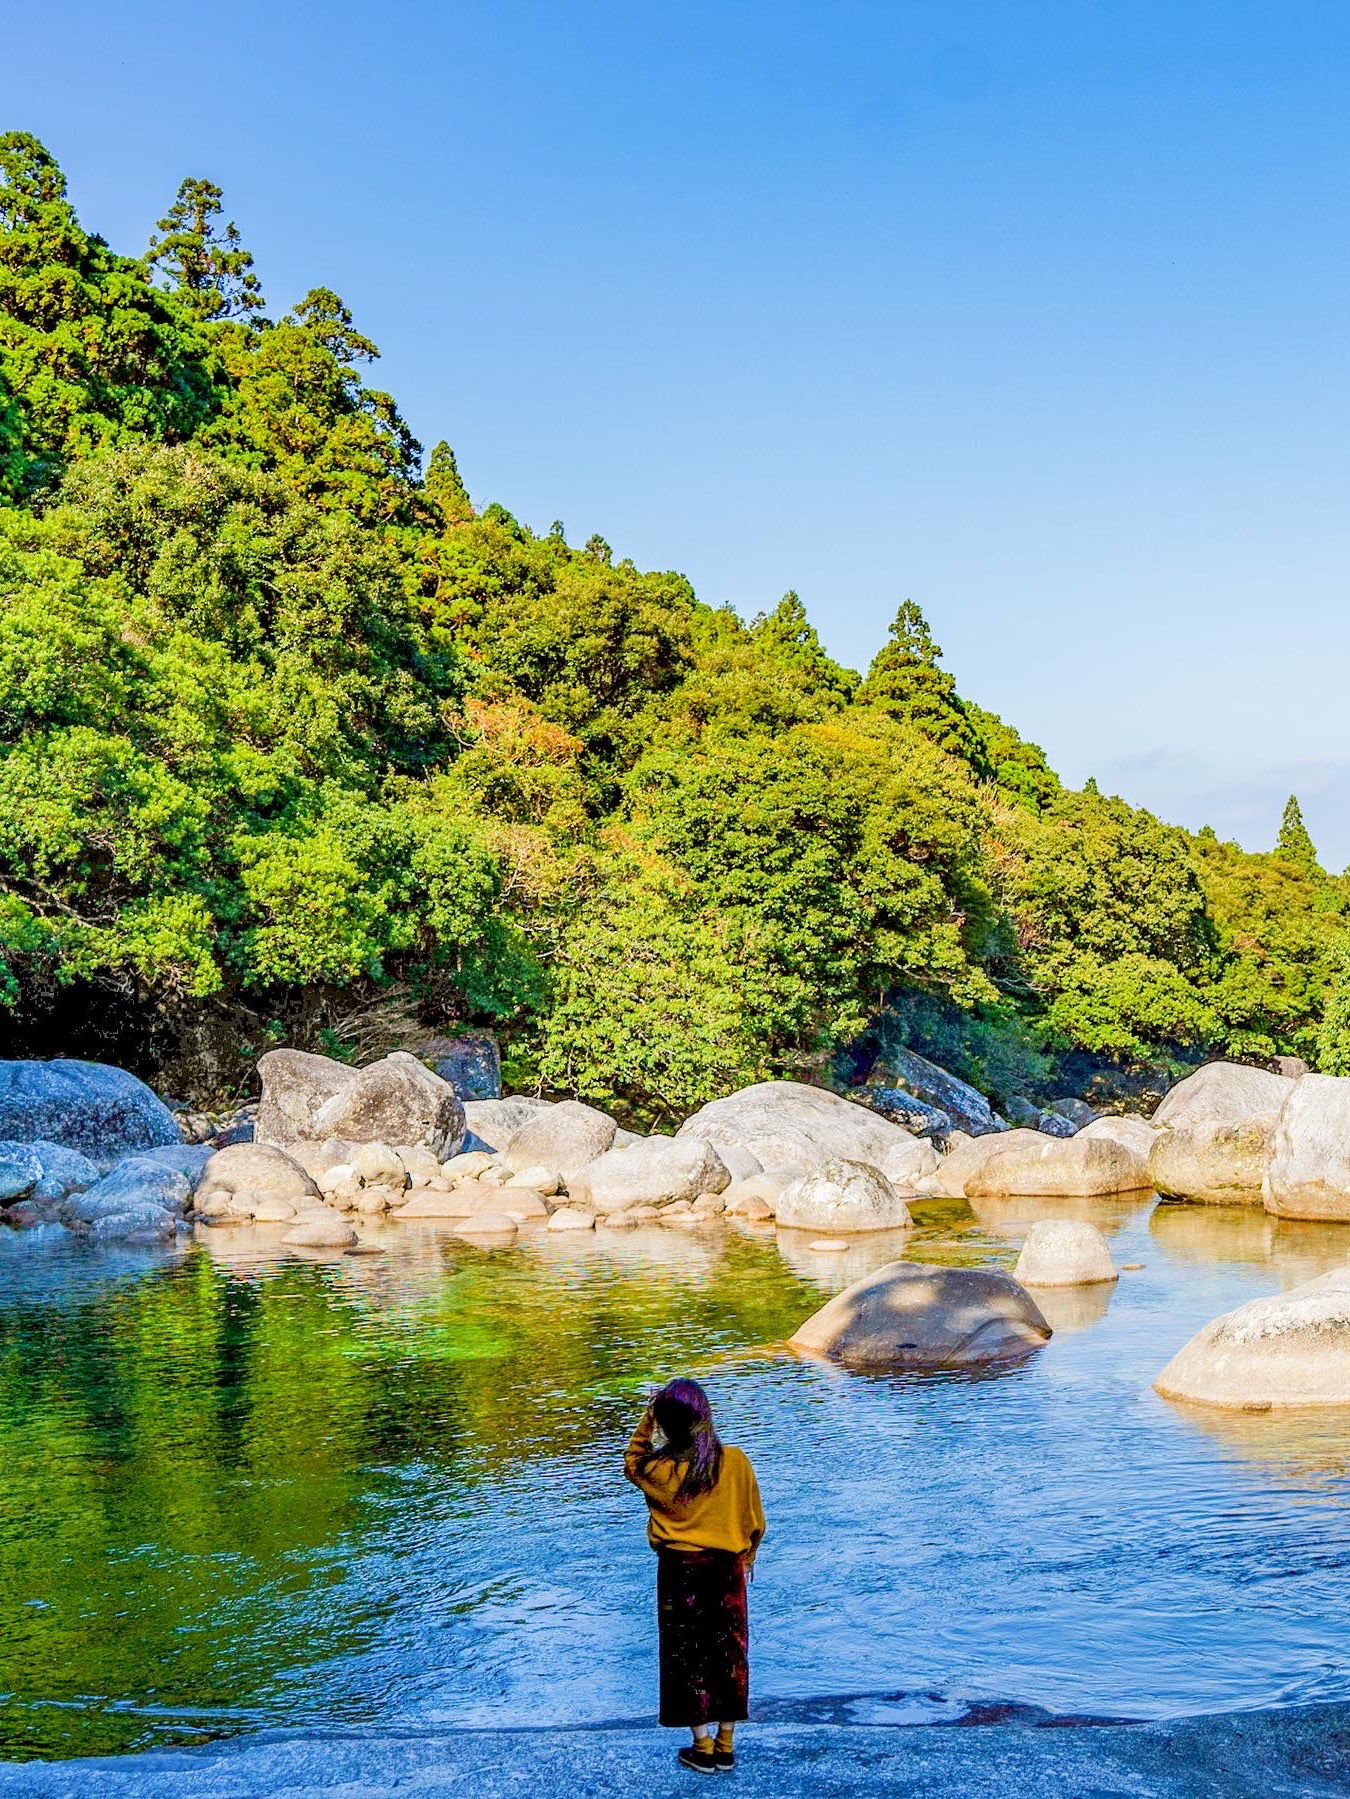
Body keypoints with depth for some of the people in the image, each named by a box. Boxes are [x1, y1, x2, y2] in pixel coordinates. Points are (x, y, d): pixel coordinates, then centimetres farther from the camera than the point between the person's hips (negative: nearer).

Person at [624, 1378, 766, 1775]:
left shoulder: (659, 1469, -17)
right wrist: (747, 1556, 18)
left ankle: (703, 1748, 16)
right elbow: (754, 1519, 1)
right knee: (729, 1653, 14)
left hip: (680, 1569, -2)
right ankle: (726, 1746, 21)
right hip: (727, 1568, 2)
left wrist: (646, 1420, 2)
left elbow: (631, 1464, 9)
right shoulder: (735, 1461, -12)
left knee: (686, 1655, 11)